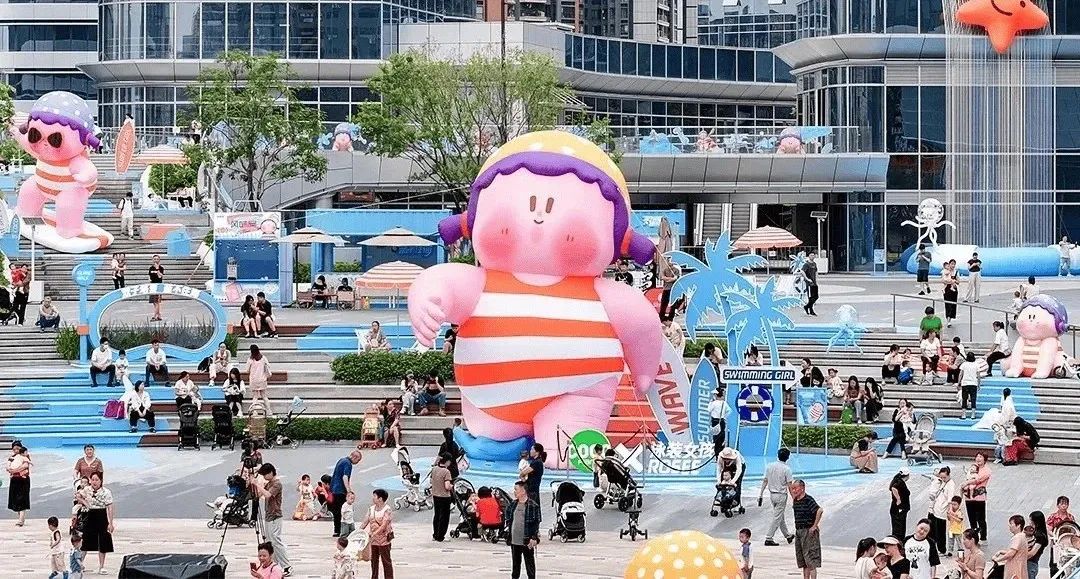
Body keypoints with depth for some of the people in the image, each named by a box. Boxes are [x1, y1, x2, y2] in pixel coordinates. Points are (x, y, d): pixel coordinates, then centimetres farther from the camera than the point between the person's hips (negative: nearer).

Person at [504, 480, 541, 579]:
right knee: (515, 563, 15)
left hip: (527, 542, -6)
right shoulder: (512, 504, 9)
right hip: (514, 541, 6)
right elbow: (507, 518, 23)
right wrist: (508, 529, 11)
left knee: (530, 565, 2)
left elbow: (536, 523, -10)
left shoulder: (533, 506, -9)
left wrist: (534, 538, -14)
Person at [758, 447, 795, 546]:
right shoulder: (786, 469, -15)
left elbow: (765, 481, 4)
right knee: (777, 517, 0)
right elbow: (790, 485, -13)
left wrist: (761, 495, 10)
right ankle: (769, 539, -2)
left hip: (772, 495, 6)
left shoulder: (770, 466, 0)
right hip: (781, 495, -6)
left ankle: (788, 535, 33)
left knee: (780, 516, 19)